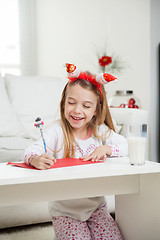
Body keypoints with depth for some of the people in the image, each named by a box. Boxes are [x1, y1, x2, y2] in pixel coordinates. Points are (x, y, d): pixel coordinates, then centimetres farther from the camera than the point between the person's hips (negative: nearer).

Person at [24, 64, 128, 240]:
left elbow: (125, 145, 1)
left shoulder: (100, 130, -1)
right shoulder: (57, 131, -14)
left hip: (96, 206, 3)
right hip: (65, 211, -3)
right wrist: (36, 159, -52)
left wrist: (106, 149, -19)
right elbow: (32, 151, -27)